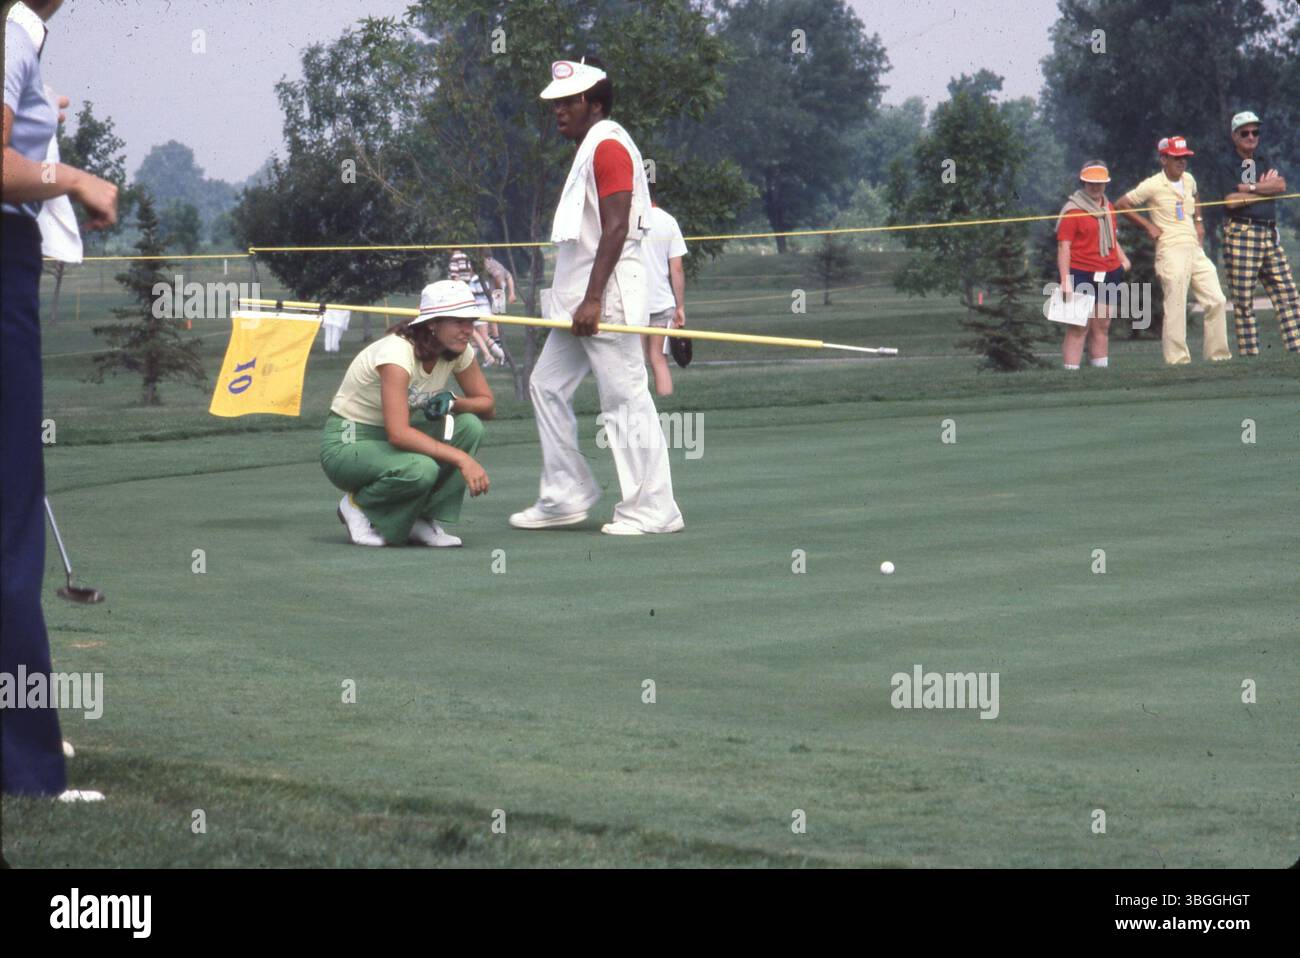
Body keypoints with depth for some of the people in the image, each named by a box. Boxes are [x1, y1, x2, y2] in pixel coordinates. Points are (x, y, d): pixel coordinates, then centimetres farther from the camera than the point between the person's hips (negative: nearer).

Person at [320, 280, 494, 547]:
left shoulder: (458, 351, -6)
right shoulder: (397, 352, -29)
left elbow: (488, 405, 4)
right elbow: (398, 434, -37)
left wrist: (453, 402, -18)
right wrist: (460, 458, -40)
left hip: (388, 441, 7)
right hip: (346, 445, -7)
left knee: (469, 425, -16)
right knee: (421, 469, -35)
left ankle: (425, 520, -5)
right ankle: (358, 505, -5)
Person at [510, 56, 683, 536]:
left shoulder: (608, 146, -12)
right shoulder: (590, 149, 20)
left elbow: (616, 229, -20)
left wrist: (592, 299, -24)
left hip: (607, 297, -11)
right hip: (580, 299, 11)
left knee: (626, 398, -9)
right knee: (546, 386, 12)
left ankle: (652, 509, -7)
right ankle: (566, 497, 17)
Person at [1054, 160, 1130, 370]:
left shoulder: (1108, 208, 16)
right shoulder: (1072, 210, -7)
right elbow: (1063, 246, -11)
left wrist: (1122, 259, 11)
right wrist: (1065, 280, -18)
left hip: (1108, 275, 7)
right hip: (1081, 275, -7)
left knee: (1102, 326, 11)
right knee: (1078, 327, -11)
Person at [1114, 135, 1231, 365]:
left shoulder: (1188, 180, 13)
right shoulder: (1152, 186, -7)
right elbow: (1121, 205, -2)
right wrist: (1148, 226, -4)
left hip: (1195, 250, 7)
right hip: (1171, 251, -7)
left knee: (1217, 301, 1)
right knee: (1176, 307, -9)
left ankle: (1217, 353, 8)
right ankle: (1177, 358, -6)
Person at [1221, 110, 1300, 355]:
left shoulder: (1263, 162, 18)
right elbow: (1231, 200, -14)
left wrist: (1250, 187, -10)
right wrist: (1266, 188, -2)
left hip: (1270, 234, 6)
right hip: (1241, 233, -6)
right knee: (1243, 300, -5)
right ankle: (1248, 353, -3)